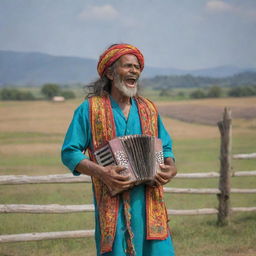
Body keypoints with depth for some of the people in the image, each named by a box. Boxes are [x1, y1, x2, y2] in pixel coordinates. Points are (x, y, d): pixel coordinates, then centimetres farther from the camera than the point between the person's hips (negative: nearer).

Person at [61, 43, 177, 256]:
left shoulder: (148, 109, 15)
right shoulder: (90, 109, 2)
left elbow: (166, 147, 22)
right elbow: (69, 152, -1)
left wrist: (171, 168, 0)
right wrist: (100, 172, -16)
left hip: (149, 202, 3)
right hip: (111, 205, -3)